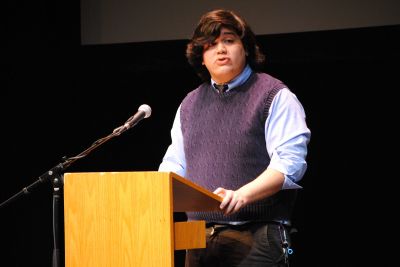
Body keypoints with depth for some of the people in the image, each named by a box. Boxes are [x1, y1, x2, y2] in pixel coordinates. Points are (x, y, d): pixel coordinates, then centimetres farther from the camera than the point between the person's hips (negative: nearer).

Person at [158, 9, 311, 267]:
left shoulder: (275, 96, 1)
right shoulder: (190, 104, 20)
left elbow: (289, 161, -10)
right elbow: (174, 166, 23)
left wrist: (242, 195, -24)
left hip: (255, 236, -6)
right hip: (199, 237, 6)